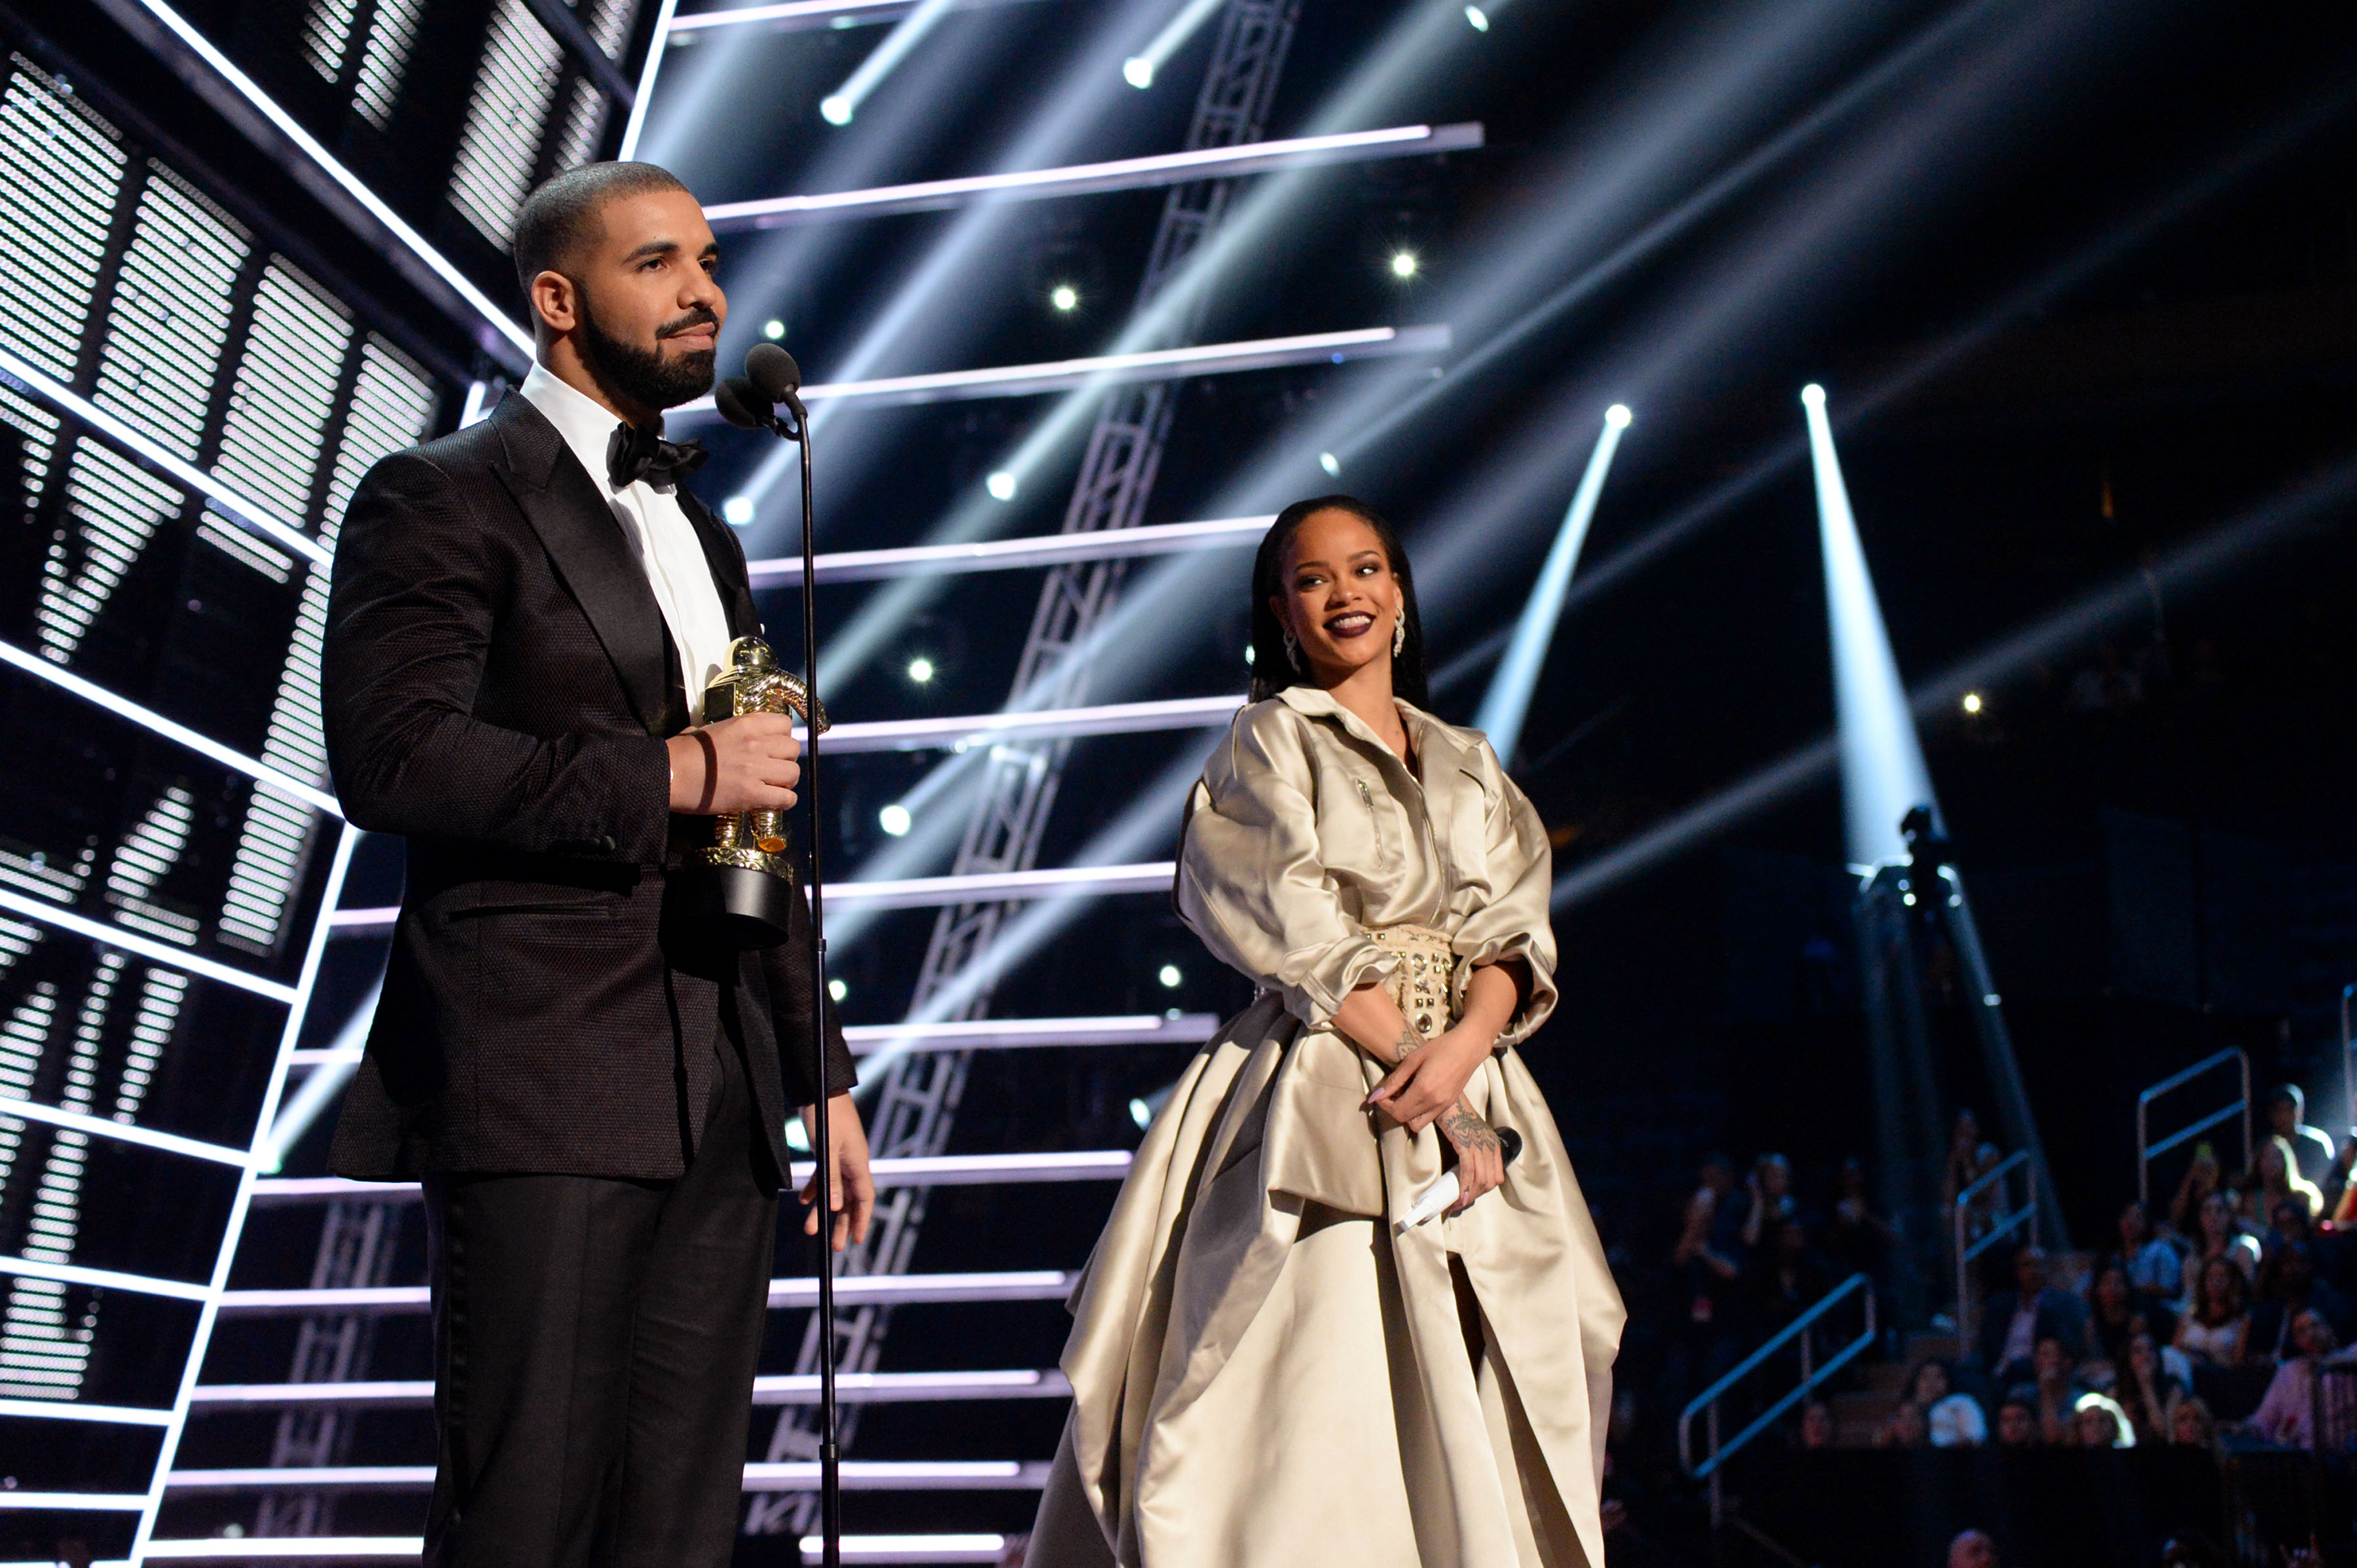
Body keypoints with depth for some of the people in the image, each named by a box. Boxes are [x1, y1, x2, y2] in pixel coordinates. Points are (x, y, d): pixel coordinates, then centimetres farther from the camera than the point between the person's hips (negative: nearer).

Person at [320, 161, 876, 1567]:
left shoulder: (707, 539, 23)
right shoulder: (443, 499, 0)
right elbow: (391, 755, -15)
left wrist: (821, 1072, 19)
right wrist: (669, 774, -13)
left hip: (722, 1102, 7)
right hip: (542, 1086, -7)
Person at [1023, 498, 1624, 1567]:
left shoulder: (1468, 765, 18)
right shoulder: (1271, 738, 5)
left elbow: (1516, 930, 6)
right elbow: (1306, 935, -7)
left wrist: (1461, 1049, -14)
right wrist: (1412, 1072, -14)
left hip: (1473, 1080, 5)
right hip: (1327, 1101, -5)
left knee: (1475, 1395, 2)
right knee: (1321, 1398, -11)